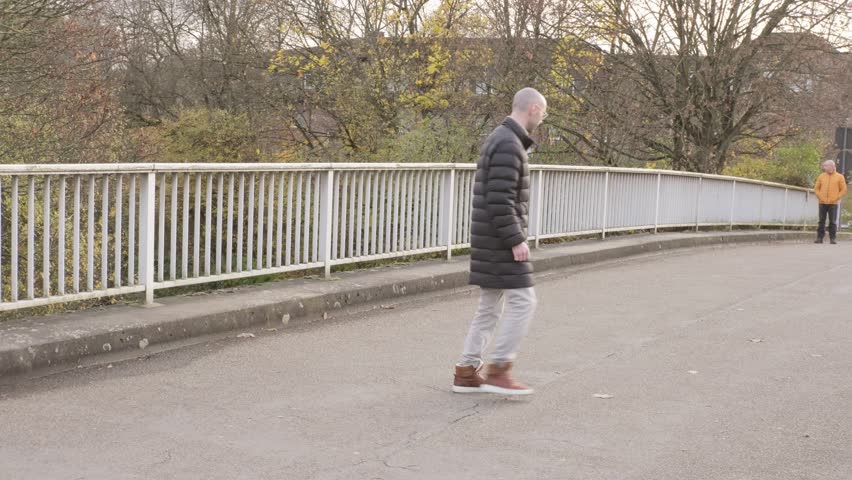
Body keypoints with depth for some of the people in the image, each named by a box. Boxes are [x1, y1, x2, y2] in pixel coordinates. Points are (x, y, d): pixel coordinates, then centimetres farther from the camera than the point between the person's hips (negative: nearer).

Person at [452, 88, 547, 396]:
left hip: (493, 240, 10)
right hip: (501, 241, -10)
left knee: (490, 306, 11)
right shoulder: (508, 144, -17)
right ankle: (498, 371, -4)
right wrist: (516, 240, -22)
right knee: (522, 302, -6)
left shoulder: (501, 140, 16)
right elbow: (500, 199, -24)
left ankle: (467, 373, 12)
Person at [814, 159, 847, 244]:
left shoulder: (839, 177, 2)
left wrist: (836, 198, -7)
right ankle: (820, 237, 6)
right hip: (822, 203, 2)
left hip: (833, 203, -2)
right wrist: (819, 196, -1)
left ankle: (833, 238, 2)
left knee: (833, 222, -2)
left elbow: (843, 190, 3)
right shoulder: (821, 176, 9)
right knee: (821, 221, 3)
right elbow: (816, 188, 13)